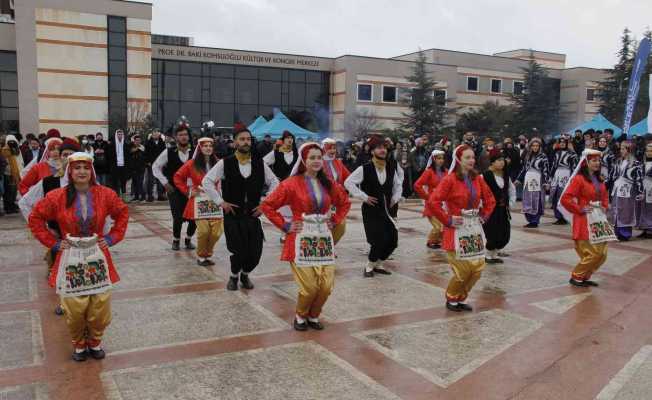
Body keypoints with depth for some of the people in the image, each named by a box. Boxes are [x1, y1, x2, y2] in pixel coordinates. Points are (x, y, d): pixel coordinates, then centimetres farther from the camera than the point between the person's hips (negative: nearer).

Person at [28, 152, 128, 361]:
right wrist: (53, 242, -2)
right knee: (74, 308, 1)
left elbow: (122, 213, 10)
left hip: (97, 256, 1)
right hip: (70, 258, -1)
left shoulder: (105, 194, -5)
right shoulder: (57, 197, -8)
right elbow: (35, 219, 4)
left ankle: (95, 342, 28)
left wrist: (112, 237, 3)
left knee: (100, 306, 3)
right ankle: (79, 344, 27)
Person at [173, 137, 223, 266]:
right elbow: (177, 177, 6)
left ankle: (208, 255, 20)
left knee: (216, 232, -4)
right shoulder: (192, 164, 0)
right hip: (199, 201, -2)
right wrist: (187, 191, 1)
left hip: (215, 201, 3)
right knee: (203, 231, -11)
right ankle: (201, 257, 11)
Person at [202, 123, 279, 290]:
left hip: (253, 214, 3)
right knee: (238, 251, -2)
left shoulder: (259, 163, 2)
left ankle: (245, 274, 33)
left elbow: (274, 183, 10)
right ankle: (234, 276, 30)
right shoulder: (225, 163, -6)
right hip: (232, 215, -2)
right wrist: (220, 202, -7)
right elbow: (206, 181, -4)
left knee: (255, 253, 1)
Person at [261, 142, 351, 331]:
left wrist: (334, 221, 12)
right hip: (302, 240, -4)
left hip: (324, 239, 4)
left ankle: (313, 316, 26)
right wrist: (285, 226, -5)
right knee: (309, 287, -9)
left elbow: (345, 203, 24)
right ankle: (300, 316, 21)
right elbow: (267, 205, -4)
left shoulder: (329, 184, 8)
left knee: (326, 286, -1)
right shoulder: (292, 183, -6)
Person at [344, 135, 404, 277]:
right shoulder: (365, 169, -11)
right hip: (371, 210, -5)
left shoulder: (392, 168, 4)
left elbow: (398, 184, 20)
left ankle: (379, 264, 25)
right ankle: (369, 267, 13)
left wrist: (396, 197, 7)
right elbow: (348, 182, -9)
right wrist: (363, 197, -11)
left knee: (393, 240, 2)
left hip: (388, 209, 5)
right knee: (379, 240, -12)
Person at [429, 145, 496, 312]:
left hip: (474, 228, 6)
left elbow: (490, 199, 20)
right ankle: (451, 299, 21)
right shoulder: (450, 179, -12)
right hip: (457, 228, -6)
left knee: (478, 267, 6)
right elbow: (433, 201, -20)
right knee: (463, 270, -5)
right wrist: (447, 220, -15)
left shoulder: (477, 179, 7)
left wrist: (484, 215, 7)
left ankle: (460, 299, 26)